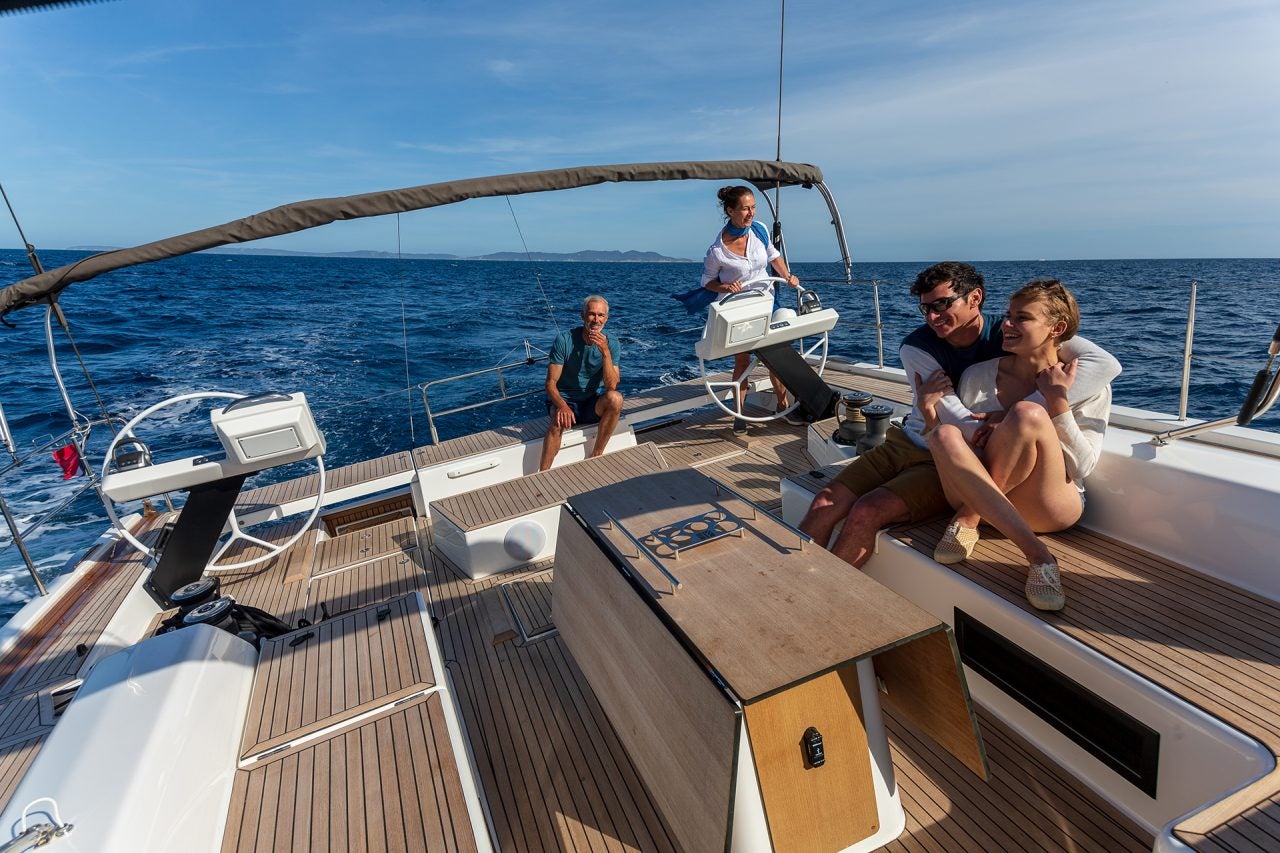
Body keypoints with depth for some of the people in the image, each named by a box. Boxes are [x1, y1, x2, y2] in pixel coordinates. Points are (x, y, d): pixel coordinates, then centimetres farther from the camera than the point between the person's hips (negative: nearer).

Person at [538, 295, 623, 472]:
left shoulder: (611, 343, -5)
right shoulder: (564, 340, -11)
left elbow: (611, 386, -15)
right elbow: (551, 384, -12)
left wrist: (605, 352, -27)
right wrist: (562, 406, -32)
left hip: (593, 404, 2)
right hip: (564, 401, -2)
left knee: (615, 398, -29)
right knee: (559, 421, -35)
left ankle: (595, 456, -16)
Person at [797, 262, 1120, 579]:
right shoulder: (915, 348, -6)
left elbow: (1106, 364, -22)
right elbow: (957, 421, -14)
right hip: (905, 444, 4)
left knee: (866, 513, -25)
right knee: (824, 504, -15)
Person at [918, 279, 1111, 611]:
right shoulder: (978, 375, 4)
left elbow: (1081, 468, -8)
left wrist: (1057, 399, -16)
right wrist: (930, 416, -11)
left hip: (1048, 507, -2)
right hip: (976, 494, 2)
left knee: (1028, 414, -30)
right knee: (945, 435, -32)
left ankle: (968, 520, -17)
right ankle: (1036, 554, -30)